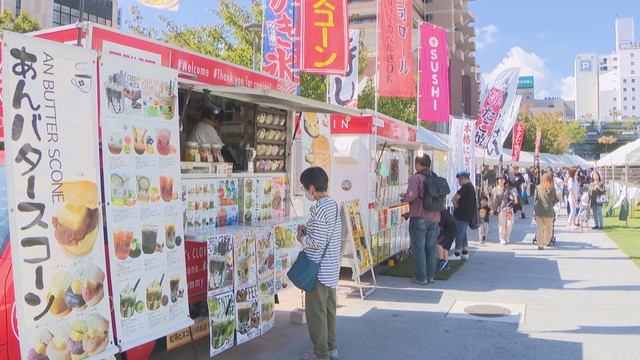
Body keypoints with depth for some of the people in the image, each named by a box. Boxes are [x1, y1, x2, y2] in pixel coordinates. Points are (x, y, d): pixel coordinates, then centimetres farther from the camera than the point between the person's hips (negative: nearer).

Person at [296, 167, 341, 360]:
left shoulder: (319, 208, -21)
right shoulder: (333, 204, 7)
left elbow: (318, 242, -23)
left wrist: (302, 238, -7)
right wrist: (308, 231, 8)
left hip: (318, 270, -9)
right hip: (331, 268, 9)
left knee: (316, 311, 3)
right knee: (329, 308, 18)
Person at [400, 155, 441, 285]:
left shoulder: (416, 177, -13)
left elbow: (410, 197, -21)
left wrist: (403, 196, -1)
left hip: (419, 218, -7)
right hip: (434, 217, 7)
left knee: (418, 248, 1)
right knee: (431, 247, 12)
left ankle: (421, 277, 4)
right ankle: (431, 276, 19)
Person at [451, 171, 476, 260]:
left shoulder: (466, 187, -16)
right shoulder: (471, 187, 17)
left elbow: (456, 197, -19)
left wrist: (454, 201, 0)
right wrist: (456, 201, 0)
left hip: (462, 215, -10)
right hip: (467, 215, 10)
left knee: (459, 233, -5)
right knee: (463, 233, 17)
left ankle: (457, 254, -1)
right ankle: (465, 253, 21)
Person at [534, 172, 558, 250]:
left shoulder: (538, 187, -2)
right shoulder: (552, 189, -4)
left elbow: (535, 199, 3)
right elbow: (555, 200, 5)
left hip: (539, 211, 1)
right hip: (549, 211, -1)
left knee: (539, 228, 3)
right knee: (548, 228, 15)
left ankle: (540, 244, 0)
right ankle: (546, 242, 26)